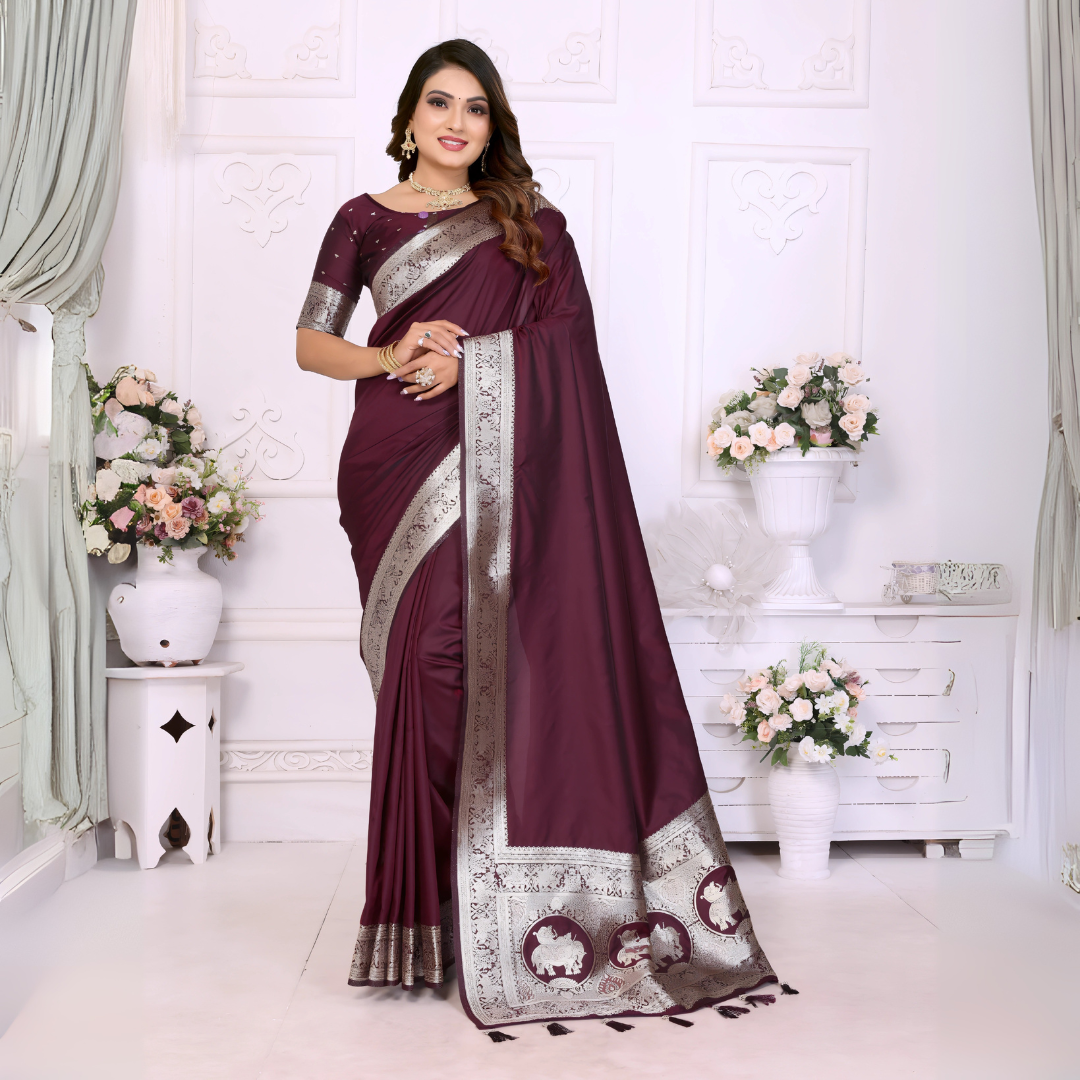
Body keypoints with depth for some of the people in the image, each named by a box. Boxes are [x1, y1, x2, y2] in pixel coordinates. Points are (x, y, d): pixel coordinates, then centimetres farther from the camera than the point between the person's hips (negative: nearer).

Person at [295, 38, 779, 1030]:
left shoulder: (527, 222, 14)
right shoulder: (366, 220, 14)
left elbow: (563, 342, 4)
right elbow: (310, 344, 12)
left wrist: (461, 359, -11)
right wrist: (391, 357, -7)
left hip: (499, 467, 0)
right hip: (398, 462, 0)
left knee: (499, 658, -7)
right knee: (424, 661, -5)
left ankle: (480, 904, 5)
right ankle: (427, 912, 5)